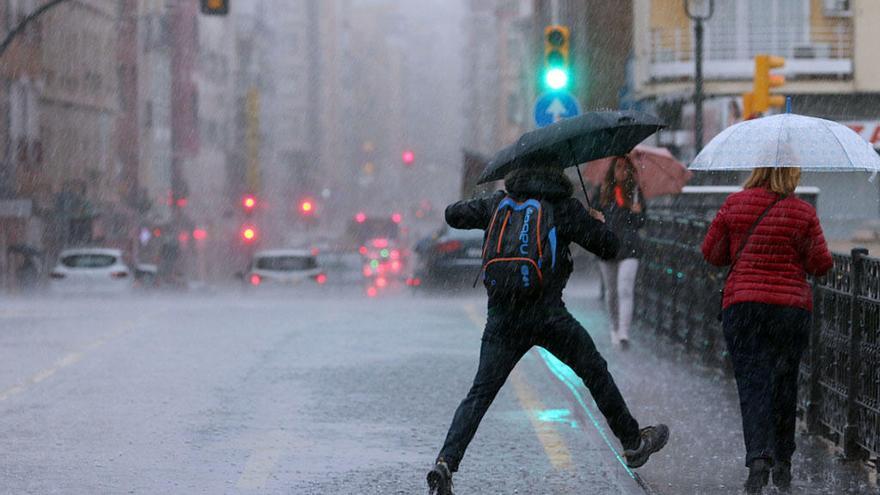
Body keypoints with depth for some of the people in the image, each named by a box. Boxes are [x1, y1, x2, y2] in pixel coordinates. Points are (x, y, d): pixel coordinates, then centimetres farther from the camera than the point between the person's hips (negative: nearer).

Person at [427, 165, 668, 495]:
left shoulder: (498, 203, 9)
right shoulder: (564, 208, -1)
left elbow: (453, 215, 22)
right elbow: (608, 248, 3)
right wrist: (597, 223, 24)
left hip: (502, 317, 3)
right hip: (548, 316, -3)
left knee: (480, 393, 3)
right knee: (596, 374, 17)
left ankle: (446, 462, -14)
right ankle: (632, 442, 27)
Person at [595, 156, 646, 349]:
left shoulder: (634, 191, 4)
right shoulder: (603, 190, 5)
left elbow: (640, 223, 6)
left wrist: (637, 213, -15)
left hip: (629, 247, -2)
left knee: (625, 290, -14)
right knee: (611, 291, 12)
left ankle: (624, 334, -21)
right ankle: (614, 329, 30)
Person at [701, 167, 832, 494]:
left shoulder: (735, 205, 0)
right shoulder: (802, 213, -5)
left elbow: (711, 253, 7)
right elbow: (821, 265, -2)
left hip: (743, 307, 0)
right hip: (792, 307, 0)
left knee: (753, 384, -4)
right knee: (784, 383, 14)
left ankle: (759, 457, -24)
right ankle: (782, 464, 21)